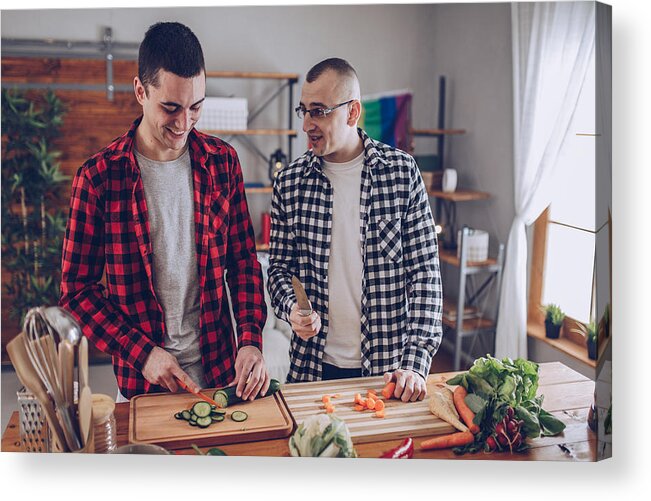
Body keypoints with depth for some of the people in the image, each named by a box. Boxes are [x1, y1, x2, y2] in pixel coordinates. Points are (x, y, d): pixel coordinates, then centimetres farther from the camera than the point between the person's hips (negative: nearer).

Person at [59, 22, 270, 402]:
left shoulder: (222, 161, -3)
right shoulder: (98, 177, -10)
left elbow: (244, 261, 1)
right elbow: (77, 290, -6)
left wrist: (251, 338, -11)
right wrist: (142, 353, -15)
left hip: (220, 368, 2)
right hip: (142, 379, -2)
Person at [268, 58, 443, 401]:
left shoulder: (402, 171, -7)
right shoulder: (289, 182, -2)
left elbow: (424, 271, -8)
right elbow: (279, 267, 7)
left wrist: (416, 362, -15)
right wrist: (292, 307, -14)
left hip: (388, 365, -1)